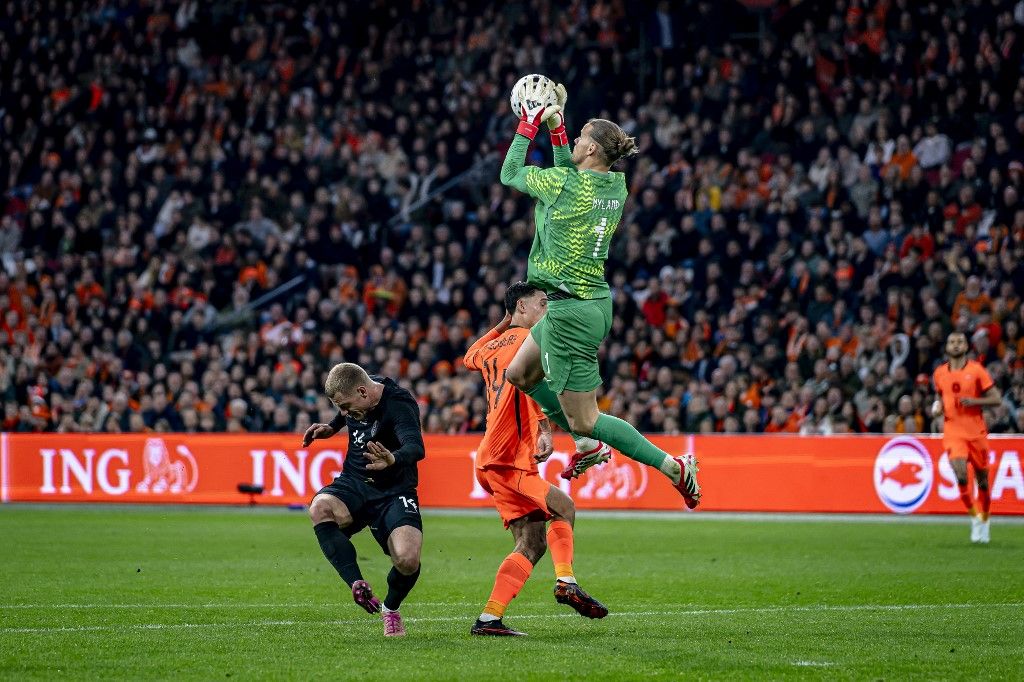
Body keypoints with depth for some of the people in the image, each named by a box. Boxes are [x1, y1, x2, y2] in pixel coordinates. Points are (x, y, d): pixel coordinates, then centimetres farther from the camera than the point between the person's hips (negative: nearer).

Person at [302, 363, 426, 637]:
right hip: (353, 484, 5)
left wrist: (394, 459, -62)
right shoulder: (356, 398, 1)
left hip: (393, 492, -5)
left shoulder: (399, 405, -22)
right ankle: (358, 585, -31)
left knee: (407, 560, -25)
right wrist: (332, 427, 14)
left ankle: (390, 608, 10)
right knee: (319, 508, -31)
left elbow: (416, 447, -41)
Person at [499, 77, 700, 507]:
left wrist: (528, 125, 7)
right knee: (520, 375, 26)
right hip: (595, 302, 9)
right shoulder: (615, 186, 2)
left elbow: (510, 174, -2)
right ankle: (587, 443, 28)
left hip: (571, 312, -9)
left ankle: (674, 467, -3)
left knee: (583, 420, -1)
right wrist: (555, 126, 19)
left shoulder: (565, 183, -19)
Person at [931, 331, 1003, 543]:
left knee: (982, 478, 6)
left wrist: (974, 401, -18)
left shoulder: (976, 370, -3)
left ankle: (984, 521, 24)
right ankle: (974, 516, -1)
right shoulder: (939, 373, 7)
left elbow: (996, 399, -3)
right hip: (953, 432, 1)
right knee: (960, 474, -19)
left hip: (976, 432, -1)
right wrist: (938, 407, 3)